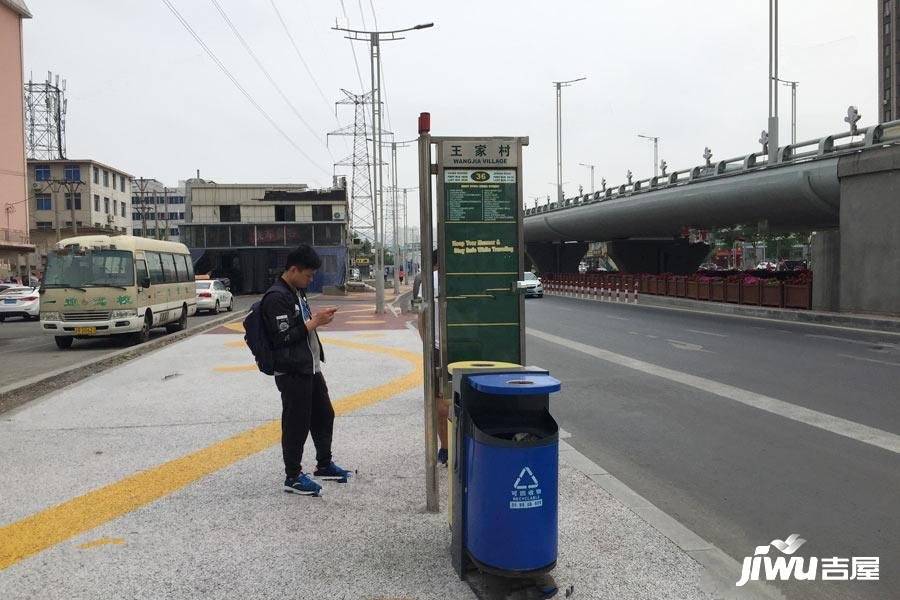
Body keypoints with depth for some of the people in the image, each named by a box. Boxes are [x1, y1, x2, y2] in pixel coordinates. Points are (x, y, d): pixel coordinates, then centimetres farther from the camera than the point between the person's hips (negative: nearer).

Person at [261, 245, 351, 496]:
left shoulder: (297, 292, 14)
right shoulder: (276, 297, -17)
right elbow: (284, 337, -22)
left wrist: (317, 316, 8)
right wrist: (314, 322, -16)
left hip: (311, 368, 10)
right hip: (292, 373, -10)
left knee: (324, 415, 18)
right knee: (296, 424, 0)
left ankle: (324, 465, 34)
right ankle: (293, 476, 14)